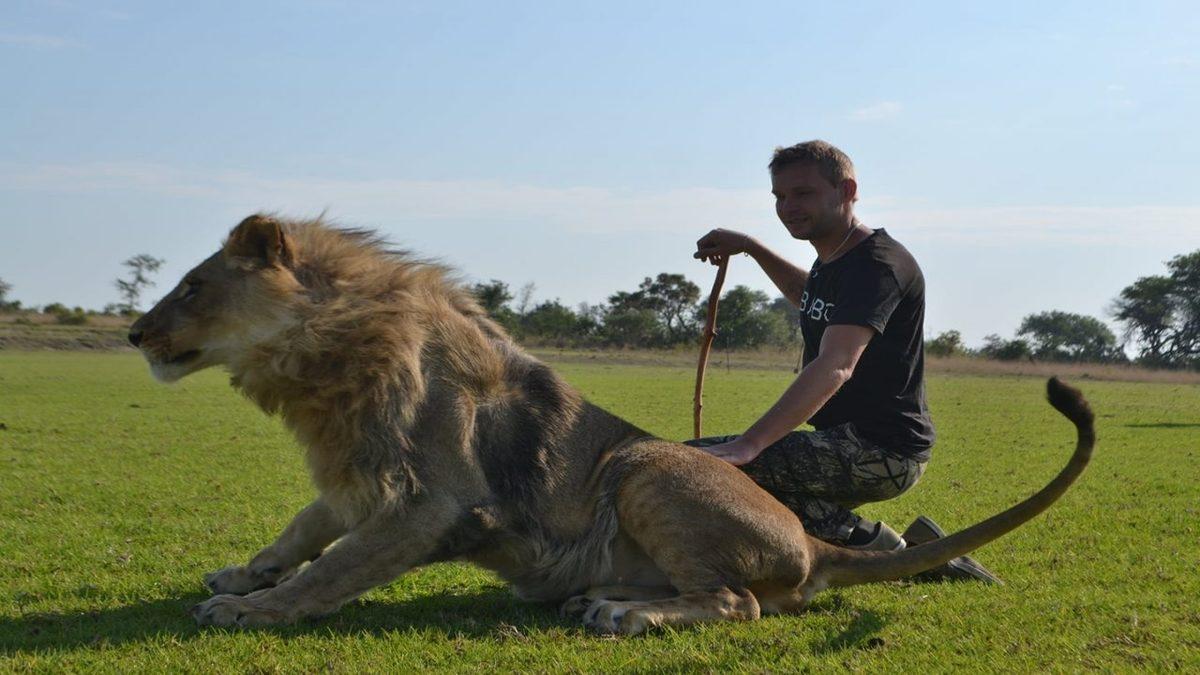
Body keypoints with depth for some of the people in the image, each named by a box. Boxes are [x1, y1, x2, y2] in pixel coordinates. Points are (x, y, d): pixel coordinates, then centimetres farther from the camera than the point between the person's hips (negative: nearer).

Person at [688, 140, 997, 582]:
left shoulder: (877, 263, -17)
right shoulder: (833, 262, 14)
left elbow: (835, 367, -32)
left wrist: (747, 446, -42)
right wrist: (750, 247, 29)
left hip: (879, 450, -11)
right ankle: (904, 550, 12)